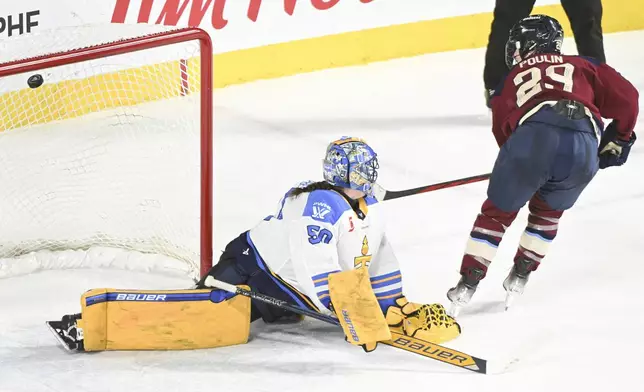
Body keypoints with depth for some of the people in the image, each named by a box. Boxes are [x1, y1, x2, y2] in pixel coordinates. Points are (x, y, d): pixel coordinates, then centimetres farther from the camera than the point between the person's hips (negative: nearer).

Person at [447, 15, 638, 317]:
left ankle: (467, 285, 17)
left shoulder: (510, 81, 32)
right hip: (583, 146, 1)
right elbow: (626, 98, 21)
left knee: (497, 212, 20)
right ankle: (519, 277, 32)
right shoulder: (583, 66, 31)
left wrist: (528, 172, 45)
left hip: (531, 136, -1)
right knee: (548, 210, 31)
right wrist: (617, 140, 36)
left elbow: (503, 131, 32)